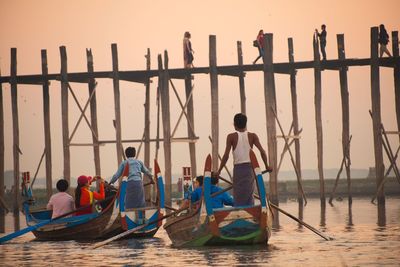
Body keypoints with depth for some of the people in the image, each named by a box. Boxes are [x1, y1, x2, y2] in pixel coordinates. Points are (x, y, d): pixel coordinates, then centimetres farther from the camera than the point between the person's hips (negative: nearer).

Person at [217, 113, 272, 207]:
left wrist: (219, 170, 1)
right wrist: (267, 166, 8)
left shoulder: (231, 137, -1)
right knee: (249, 195, 10)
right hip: (250, 168, 2)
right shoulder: (252, 136, 4)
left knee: (239, 197, 1)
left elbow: (226, 155, -5)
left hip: (238, 168, -2)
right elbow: (262, 151, -4)